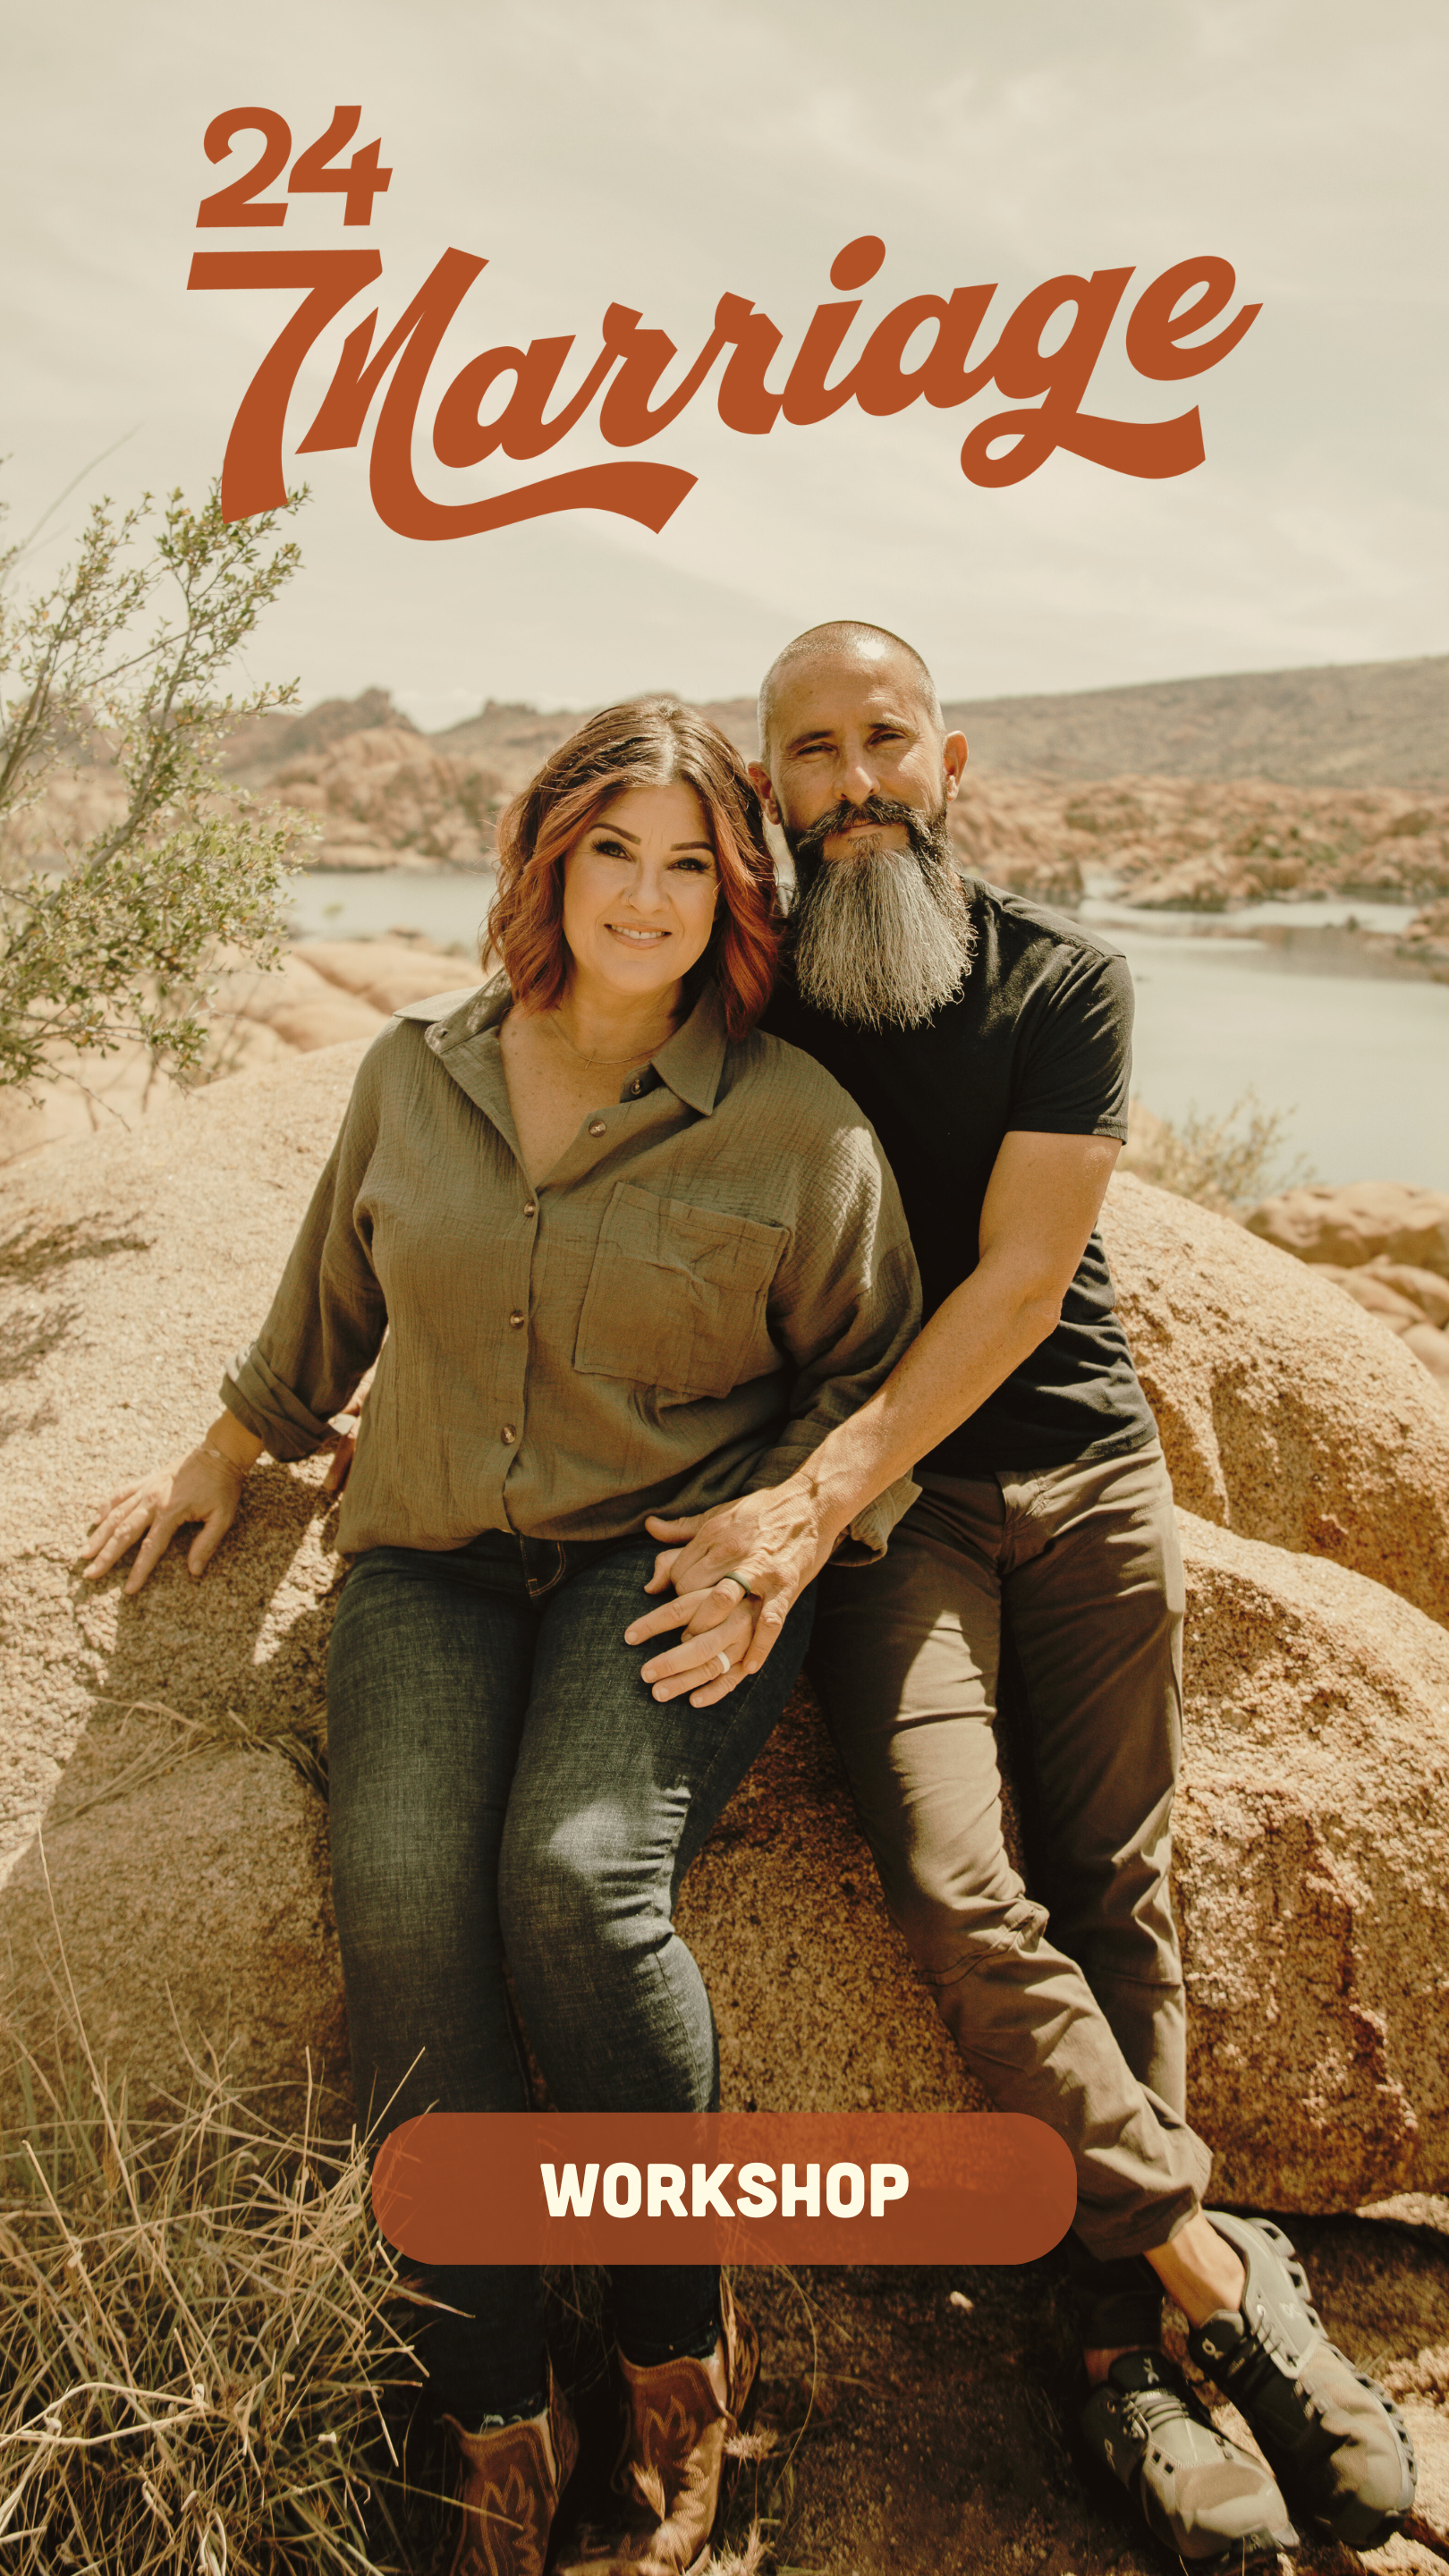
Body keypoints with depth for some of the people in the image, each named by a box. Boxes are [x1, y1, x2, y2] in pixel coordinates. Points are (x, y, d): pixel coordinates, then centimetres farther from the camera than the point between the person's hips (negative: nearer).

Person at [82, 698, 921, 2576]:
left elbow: (872, 1371, 7)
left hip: (676, 1557, -2)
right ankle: (497, 2421, -6)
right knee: (398, 1893, -23)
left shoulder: (795, 1122, -1)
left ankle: (676, 2354, -3)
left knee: (577, 1875, -29)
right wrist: (226, 1455, 28)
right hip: (434, 1556, 3)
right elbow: (332, 1292, 23)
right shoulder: (415, 1074, 7)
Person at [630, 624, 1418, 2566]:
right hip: (879, 1495, 0)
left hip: (1083, 1458, 1)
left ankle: (1125, 2343, 12)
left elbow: (1018, 1283, -12)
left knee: (1112, 1893, 0)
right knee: (955, 1887, -18)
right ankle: (1224, 2272, -2)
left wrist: (818, 1495, -23)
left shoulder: (1064, 982, -4)